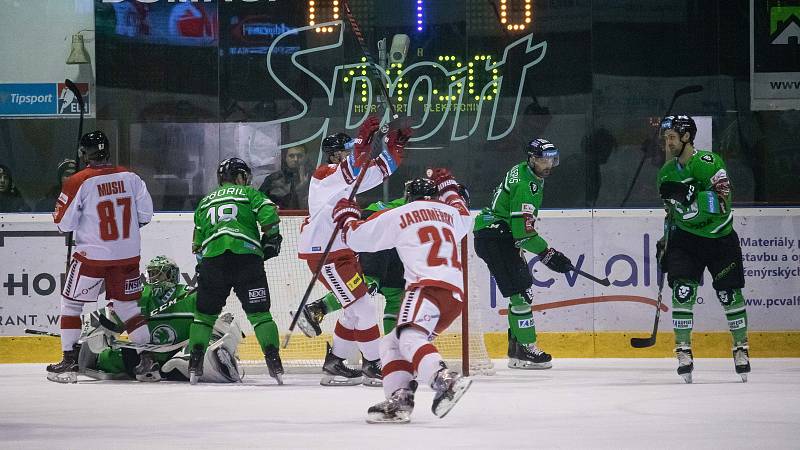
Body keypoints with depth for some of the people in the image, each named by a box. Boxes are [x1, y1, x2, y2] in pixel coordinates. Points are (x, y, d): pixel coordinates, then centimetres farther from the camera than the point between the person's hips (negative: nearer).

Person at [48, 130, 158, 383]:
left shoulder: (78, 182, -13)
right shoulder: (130, 177, -1)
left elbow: (64, 223, -9)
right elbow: (145, 214, 2)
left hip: (92, 255, -4)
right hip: (128, 255, 4)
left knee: (71, 304, 11)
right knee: (128, 306, 15)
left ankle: (70, 362, 7)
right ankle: (148, 362, 9)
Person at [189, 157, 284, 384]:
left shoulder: (205, 202, 28)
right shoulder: (249, 193, 16)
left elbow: (198, 243, 26)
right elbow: (268, 214, -2)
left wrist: (201, 265, 34)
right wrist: (271, 240, 12)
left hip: (212, 258, 3)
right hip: (247, 255, -2)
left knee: (205, 313, 13)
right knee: (259, 313, 1)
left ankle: (194, 364, 5)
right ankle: (274, 363, -7)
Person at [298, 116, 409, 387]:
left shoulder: (343, 176, 16)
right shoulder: (326, 174, -12)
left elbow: (378, 171, 17)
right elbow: (352, 171, -33)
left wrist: (395, 146, 4)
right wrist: (364, 140, -39)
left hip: (341, 250, 10)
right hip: (324, 254, -10)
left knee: (355, 309, 15)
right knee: (361, 305, -10)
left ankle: (333, 364, 21)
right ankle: (374, 366, -4)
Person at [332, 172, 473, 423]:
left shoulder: (400, 215, 8)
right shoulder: (450, 213, 24)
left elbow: (357, 238, 13)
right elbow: (465, 217, 51)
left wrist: (346, 216, 34)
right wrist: (448, 188, 65)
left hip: (428, 286, -7)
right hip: (456, 293, 7)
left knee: (409, 338, -29)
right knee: (392, 344, 16)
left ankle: (445, 381, -54)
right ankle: (398, 402, -2)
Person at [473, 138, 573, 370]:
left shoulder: (523, 171, 12)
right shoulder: (526, 185, -21)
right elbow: (523, 232, -25)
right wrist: (548, 255, -19)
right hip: (494, 237, -11)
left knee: (523, 288, 15)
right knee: (521, 292, -13)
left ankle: (516, 347, 20)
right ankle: (525, 350, -12)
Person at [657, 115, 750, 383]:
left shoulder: (707, 162, -18)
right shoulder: (667, 172, 3)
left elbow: (722, 202, -29)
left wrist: (687, 194, -37)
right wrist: (665, 241, 12)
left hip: (720, 239, -4)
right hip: (686, 238, 4)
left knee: (730, 295, 1)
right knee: (682, 290, -14)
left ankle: (741, 348, 20)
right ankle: (683, 352, -8)